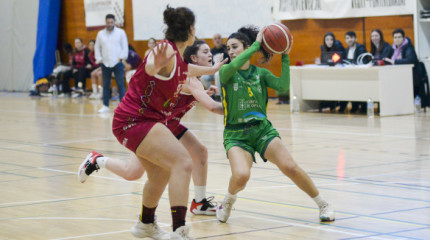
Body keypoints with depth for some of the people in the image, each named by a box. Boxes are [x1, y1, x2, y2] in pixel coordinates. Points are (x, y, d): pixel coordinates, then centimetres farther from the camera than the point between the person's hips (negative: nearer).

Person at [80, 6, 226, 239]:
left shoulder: (179, 60, 9)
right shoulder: (166, 50, -20)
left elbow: (186, 71, 35)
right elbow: (149, 66, -45)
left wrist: (211, 69, 50)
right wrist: (155, 65, -68)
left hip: (147, 120, 11)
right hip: (134, 120, -11)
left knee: (161, 176, 26)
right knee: (183, 162, -25)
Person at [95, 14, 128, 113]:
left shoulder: (121, 32, 3)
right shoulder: (101, 34, 10)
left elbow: (125, 47, 2)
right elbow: (97, 47, 14)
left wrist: (121, 58, -7)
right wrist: (99, 59, 3)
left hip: (117, 63, -3)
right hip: (105, 63, 3)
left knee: (120, 84, -6)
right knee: (106, 85, 7)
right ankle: (105, 106, 14)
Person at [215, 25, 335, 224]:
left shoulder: (261, 73, 7)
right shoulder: (226, 72, 1)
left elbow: (283, 86, -11)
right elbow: (233, 66, -25)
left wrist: (285, 57, -13)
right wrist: (256, 44, -19)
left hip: (262, 129, 2)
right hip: (236, 135, -2)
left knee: (290, 167, -19)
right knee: (241, 176, -29)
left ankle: (323, 205, 1)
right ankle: (228, 201, 6)